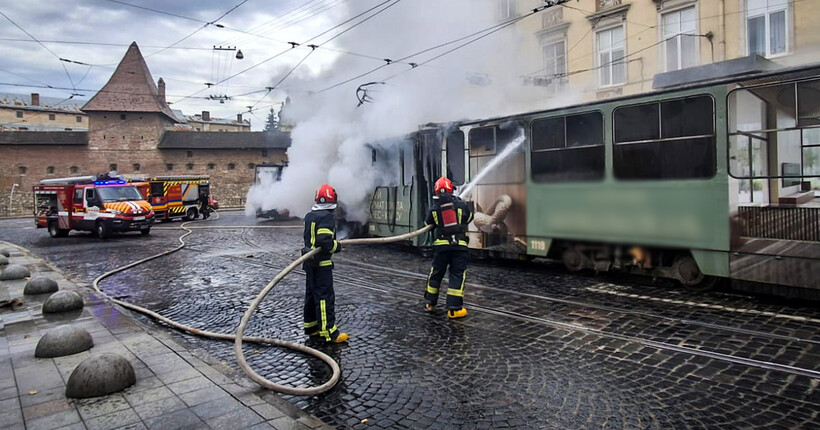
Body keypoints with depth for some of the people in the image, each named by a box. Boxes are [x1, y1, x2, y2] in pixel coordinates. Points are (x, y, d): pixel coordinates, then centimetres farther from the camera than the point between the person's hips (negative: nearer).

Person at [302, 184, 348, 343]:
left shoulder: (309, 216, 11)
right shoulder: (327, 217, -18)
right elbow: (325, 241, -28)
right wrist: (337, 246, -10)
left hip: (309, 262, 9)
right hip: (322, 263, -9)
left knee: (311, 294, 17)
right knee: (325, 296, -6)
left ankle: (311, 327, 27)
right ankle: (329, 332, -2)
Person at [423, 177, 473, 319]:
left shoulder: (434, 209, 1)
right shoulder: (460, 204, -2)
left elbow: (428, 224, 14)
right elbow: (469, 216, 14)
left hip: (441, 245, 2)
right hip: (460, 245, -2)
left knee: (436, 273, 16)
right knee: (457, 275, 1)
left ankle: (430, 303, 27)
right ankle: (454, 308, -2)